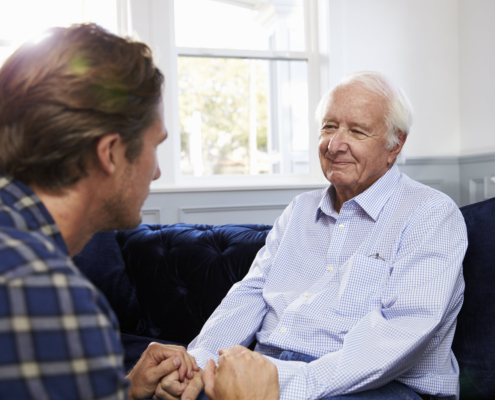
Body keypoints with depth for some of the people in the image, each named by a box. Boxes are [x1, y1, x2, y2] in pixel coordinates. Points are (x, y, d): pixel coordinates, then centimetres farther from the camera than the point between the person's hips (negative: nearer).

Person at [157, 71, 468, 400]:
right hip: (268, 373, 5)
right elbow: (250, 293, 14)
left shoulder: (432, 215, -3)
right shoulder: (299, 211, 19)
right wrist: (199, 357, -5)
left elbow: (405, 327, -17)